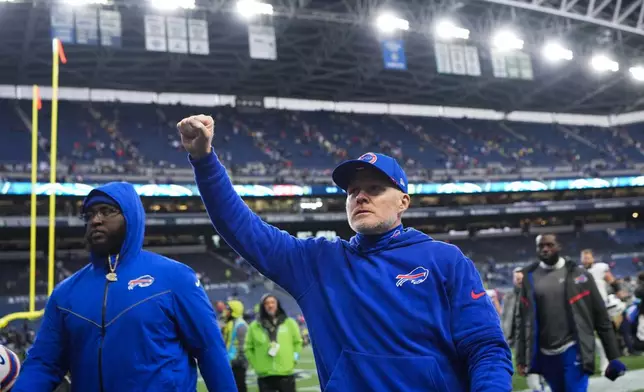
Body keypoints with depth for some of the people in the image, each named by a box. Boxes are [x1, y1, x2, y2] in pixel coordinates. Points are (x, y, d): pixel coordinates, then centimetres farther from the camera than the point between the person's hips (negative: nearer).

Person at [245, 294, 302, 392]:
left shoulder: (289, 323, 3)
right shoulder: (254, 326, 2)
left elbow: (298, 342, 11)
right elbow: (248, 348, 8)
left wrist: (293, 359, 1)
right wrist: (256, 364, 0)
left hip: (286, 374, 0)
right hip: (265, 376, 0)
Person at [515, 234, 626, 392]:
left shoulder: (577, 274, -2)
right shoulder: (530, 277, 5)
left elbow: (601, 316, 0)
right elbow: (522, 320, 8)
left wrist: (613, 356, -1)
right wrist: (521, 358, 5)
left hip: (574, 350, -3)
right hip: (546, 355, 3)